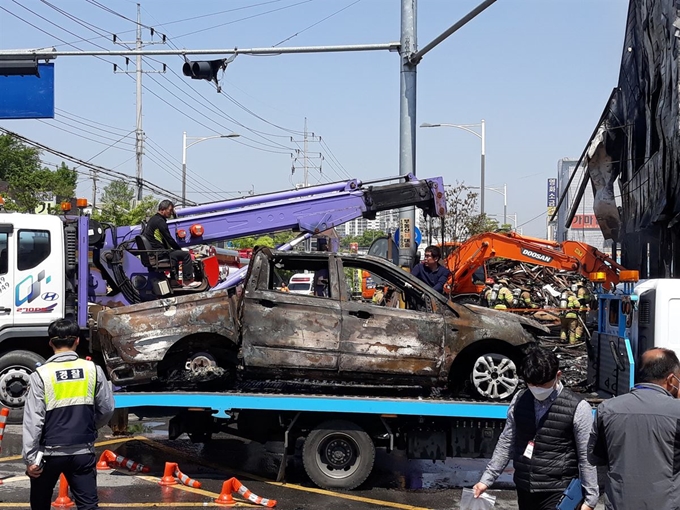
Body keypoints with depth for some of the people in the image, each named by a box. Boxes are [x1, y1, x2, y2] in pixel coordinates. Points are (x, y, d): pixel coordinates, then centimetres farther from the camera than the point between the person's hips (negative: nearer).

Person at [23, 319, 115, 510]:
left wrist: (30, 457, -7)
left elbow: (33, 419, -12)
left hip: (50, 452, -1)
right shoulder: (93, 370, -2)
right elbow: (107, 409, 6)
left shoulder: (41, 374, -10)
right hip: (83, 451, 1)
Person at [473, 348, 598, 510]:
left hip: (558, 494, -5)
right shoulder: (519, 401, 2)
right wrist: (487, 479, 9)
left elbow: (587, 457, -8)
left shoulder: (577, 408, -11)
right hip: (525, 490, 5)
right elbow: (506, 443, 11)